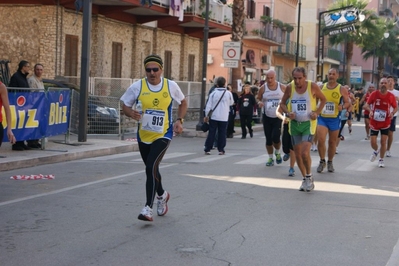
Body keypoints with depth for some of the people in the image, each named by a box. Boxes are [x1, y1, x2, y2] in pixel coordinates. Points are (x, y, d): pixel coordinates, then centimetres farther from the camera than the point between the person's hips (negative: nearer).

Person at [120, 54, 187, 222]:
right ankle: (162, 195, 45)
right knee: (151, 169, 16)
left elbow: (183, 103, 10)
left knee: (151, 168, -20)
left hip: (162, 135, -3)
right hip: (143, 136, 3)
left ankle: (148, 208, -14)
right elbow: (125, 106, 1)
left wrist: (179, 120, -4)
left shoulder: (171, 86, -7)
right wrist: (132, 113, -22)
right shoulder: (137, 87, -8)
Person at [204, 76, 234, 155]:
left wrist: (207, 115, 6)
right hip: (224, 117, 0)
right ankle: (221, 150, 5)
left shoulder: (213, 93, -4)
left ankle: (207, 149, 5)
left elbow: (208, 105, -2)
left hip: (214, 116, 0)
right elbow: (231, 103, 14)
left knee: (211, 133, 5)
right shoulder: (228, 93, -3)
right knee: (222, 133, 6)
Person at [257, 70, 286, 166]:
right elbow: (258, 98, 9)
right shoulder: (263, 88, -2)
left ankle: (277, 153, 16)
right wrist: (259, 102, -15)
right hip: (267, 117, 2)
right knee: (268, 139, 5)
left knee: (275, 137, -14)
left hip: (278, 117, -2)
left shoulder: (282, 87, -4)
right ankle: (270, 158, 19)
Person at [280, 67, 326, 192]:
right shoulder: (290, 87, -6)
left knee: (305, 153, -17)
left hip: (308, 123, -4)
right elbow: (282, 103, 8)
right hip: (294, 123, 4)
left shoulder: (312, 86, -12)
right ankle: (305, 179, 27)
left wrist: (317, 112, -10)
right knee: (297, 154, 9)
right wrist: (288, 112, -11)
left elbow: (323, 99, 3)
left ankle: (309, 176, 7)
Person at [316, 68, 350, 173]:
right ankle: (322, 161, 6)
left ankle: (330, 162, 26)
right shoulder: (321, 87, 4)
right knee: (321, 140, -12)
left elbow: (348, 102, 1)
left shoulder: (342, 89, -2)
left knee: (332, 142, 9)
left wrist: (342, 106, -20)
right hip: (322, 118, 1)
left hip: (334, 119, -1)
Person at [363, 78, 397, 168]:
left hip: (385, 123, 0)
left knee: (383, 142, -1)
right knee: (373, 142, -1)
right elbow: (366, 105, -5)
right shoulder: (374, 94, -9)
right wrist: (370, 111, -26)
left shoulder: (391, 96, -7)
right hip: (374, 122, 0)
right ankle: (376, 151, 35)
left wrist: (392, 113, -18)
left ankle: (381, 160, 17)